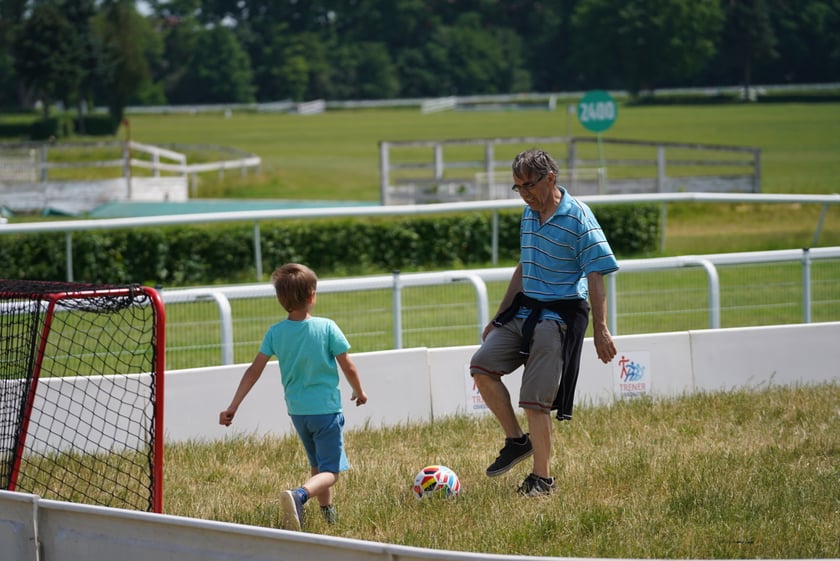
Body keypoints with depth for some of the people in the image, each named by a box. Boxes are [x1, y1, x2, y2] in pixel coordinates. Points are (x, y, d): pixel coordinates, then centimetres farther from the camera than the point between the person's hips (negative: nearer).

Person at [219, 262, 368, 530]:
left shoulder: (275, 333, -5)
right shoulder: (327, 328, -14)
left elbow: (253, 371, -5)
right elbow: (348, 367, -7)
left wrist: (233, 407, 1)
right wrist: (359, 392, 13)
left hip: (297, 410, 5)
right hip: (326, 408, -5)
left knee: (317, 465, 25)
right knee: (330, 472, -5)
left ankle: (328, 513, 34)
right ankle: (300, 494, -32)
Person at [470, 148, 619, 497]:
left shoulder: (578, 217, -13)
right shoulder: (529, 213, 11)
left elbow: (595, 276, -14)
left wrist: (600, 330, -19)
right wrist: (499, 317, 23)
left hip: (559, 316, -8)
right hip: (525, 310, 8)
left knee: (535, 400, -9)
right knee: (482, 366, -4)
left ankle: (542, 478, 3)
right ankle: (517, 441, 11)